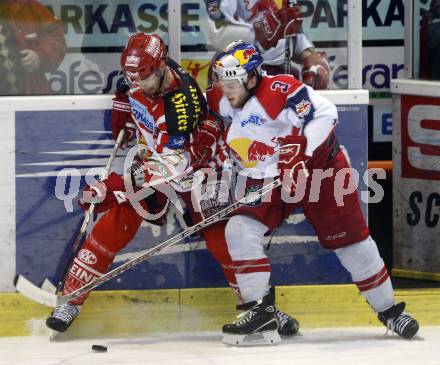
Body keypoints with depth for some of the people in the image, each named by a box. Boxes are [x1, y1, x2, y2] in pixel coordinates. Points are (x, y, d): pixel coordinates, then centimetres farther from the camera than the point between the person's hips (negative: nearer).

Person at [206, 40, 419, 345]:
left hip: (319, 168, -6)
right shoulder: (220, 102, -1)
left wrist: (300, 154, -33)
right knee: (239, 230, -15)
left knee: (351, 241, 0)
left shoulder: (277, 90, -24)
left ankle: (388, 309, 16)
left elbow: (324, 113, -29)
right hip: (266, 180, 6)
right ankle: (260, 310, -12)